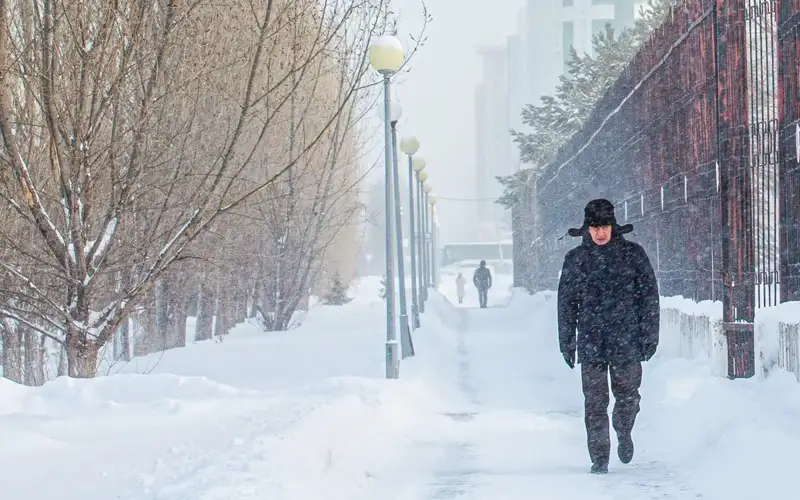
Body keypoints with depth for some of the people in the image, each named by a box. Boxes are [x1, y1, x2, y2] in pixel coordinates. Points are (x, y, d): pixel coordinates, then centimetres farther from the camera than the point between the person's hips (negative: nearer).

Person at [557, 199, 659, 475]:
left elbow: (649, 296, 3)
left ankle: (624, 432, 38)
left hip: (627, 340, 0)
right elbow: (566, 302, 8)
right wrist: (566, 342, 5)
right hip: (591, 343, 0)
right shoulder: (575, 259, 4)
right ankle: (599, 457, 7)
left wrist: (650, 336, -2)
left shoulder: (633, 254, 1)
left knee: (627, 396, 8)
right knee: (595, 403, -1)